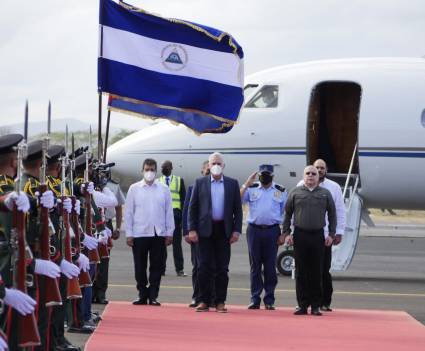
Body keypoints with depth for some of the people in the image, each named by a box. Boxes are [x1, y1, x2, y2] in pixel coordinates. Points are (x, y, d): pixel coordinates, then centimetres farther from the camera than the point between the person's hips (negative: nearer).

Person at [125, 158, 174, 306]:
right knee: (140, 267, 3)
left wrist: (169, 233, 3)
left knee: (157, 266, 2)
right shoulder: (134, 189, 4)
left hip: (159, 234, 1)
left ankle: (153, 296, 9)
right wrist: (129, 234, -1)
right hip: (139, 234, 0)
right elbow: (129, 212, 4)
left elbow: (169, 212, 7)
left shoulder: (164, 189, 6)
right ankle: (142, 295, 13)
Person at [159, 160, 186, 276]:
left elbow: (183, 199, 6)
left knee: (177, 243, -1)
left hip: (175, 214, -1)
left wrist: (182, 215, -2)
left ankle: (179, 269, 2)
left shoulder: (179, 180, 8)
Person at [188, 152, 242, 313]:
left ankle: (220, 302, 6)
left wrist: (236, 230, -3)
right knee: (205, 267, -1)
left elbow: (238, 209, 7)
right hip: (205, 230, 0)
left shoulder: (232, 184, 8)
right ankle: (204, 301, 4)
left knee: (222, 268, 2)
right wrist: (192, 229, -5)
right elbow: (192, 207, 4)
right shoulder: (200, 183, 6)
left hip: (223, 230, 1)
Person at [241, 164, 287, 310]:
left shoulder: (281, 192, 8)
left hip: (272, 231, 0)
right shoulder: (251, 189, 8)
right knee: (255, 266, 2)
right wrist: (246, 184, -10)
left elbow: (286, 214, 9)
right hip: (254, 230, 0)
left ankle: (269, 300, 7)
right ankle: (255, 299, 7)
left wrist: (283, 234, 1)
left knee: (270, 267, 1)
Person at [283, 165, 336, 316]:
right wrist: (286, 233, 0)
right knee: (301, 272, 1)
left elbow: (332, 215, 11)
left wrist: (331, 234, 3)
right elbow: (287, 214, 8)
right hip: (300, 235, 0)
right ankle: (302, 305, 6)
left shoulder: (325, 194, 9)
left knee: (317, 273, 1)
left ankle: (316, 305, 7)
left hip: (318, 236, 0)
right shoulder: (295, 193, 7)